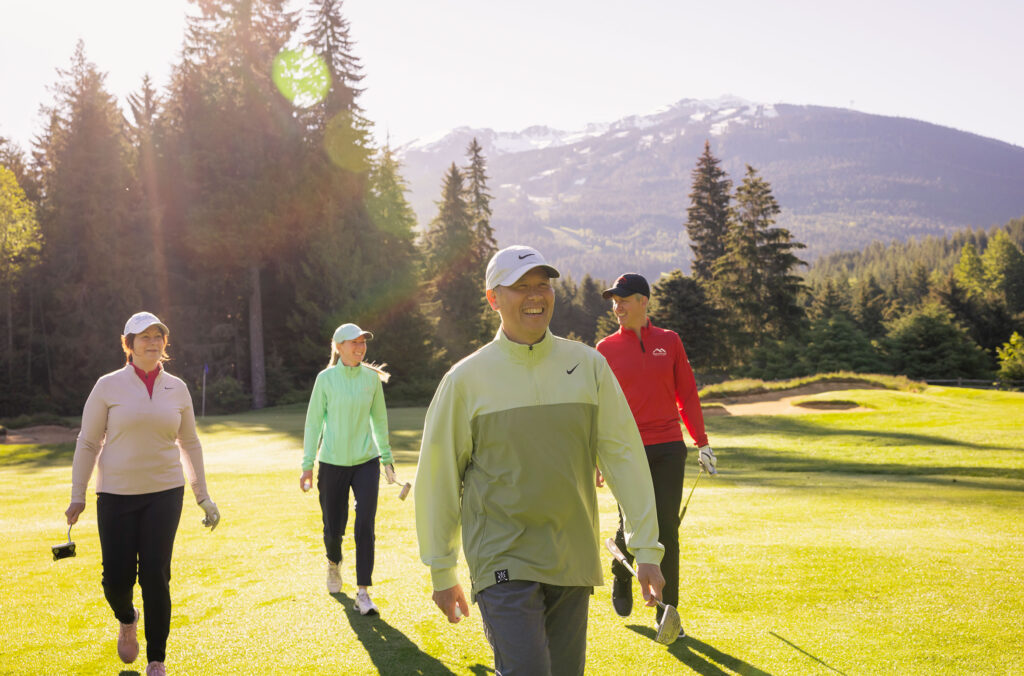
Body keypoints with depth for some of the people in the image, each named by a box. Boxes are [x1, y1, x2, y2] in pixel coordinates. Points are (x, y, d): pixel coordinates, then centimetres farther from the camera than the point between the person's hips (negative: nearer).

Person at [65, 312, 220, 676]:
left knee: (155, 576, -5)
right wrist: (77, 496, 0)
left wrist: (203, 496, 11)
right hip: (116, 495, -1)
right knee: (117, 578, -1)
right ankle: (127, 621, 36)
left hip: (165, 493, 1)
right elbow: (88, 442, 2)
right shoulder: (108, 386, -3)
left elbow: (189, 443, 13)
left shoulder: (177, 388, 4)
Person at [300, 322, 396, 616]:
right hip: (333, 464, -1)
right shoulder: (326, 378, -5)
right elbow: (313, 421, -1)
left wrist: (387, 457, 14)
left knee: (365, 527, -8)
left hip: (366, 462, 1)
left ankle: (363, 593, 0)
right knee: (333, 529, 8)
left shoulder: (372, 377, 2)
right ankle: (334, 562, 43)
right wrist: (308, 465, -3)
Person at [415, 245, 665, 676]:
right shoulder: (466, 379, -4)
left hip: (574, 561, 4)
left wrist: (646, 548, 0)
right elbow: (437, 479, 2)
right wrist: (442, 573, 4)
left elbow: (623, 456, 4)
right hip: (503, 564, -3)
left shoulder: (588, 365, 3)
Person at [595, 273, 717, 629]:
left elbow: (687, 394, 9)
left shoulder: (670, 341, 6)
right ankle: (621, 577, 35)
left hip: (669, 449, 1)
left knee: (667, 530, 2)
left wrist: (702, 443, 7)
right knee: (633, 525, 0)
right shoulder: (606, 349, 3)